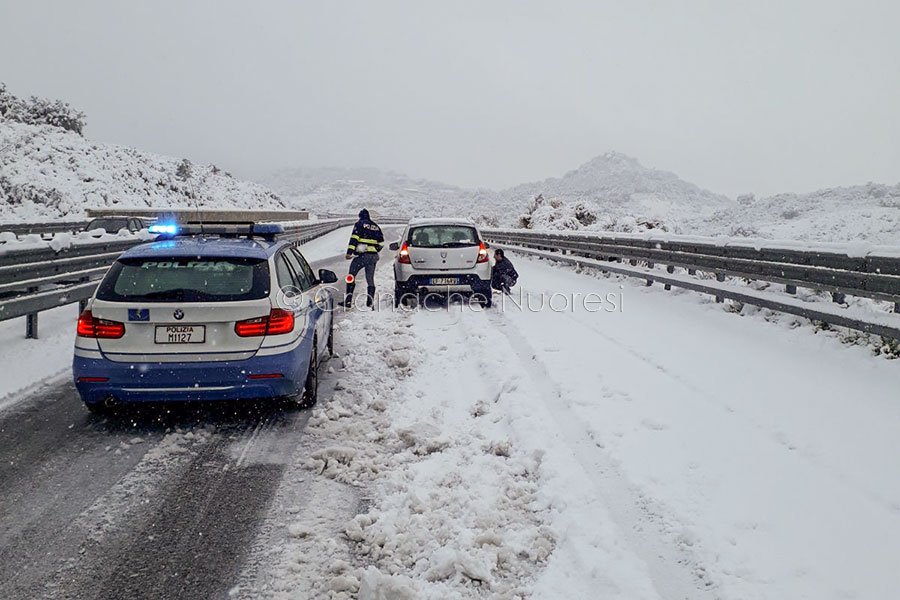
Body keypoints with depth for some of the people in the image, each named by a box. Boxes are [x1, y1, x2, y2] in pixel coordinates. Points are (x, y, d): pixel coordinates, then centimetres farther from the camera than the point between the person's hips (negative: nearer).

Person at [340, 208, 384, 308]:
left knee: (351, 276, 1)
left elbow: (354, 238, -11)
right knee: (370, 278, 12)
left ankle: (348, 300, -6)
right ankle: (370, 300, 6)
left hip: (361, 255, -5)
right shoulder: (376, 226, 17)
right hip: (373, 257, 5)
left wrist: (349, 252, -16)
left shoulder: (359, 224, 1)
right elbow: (381, 243, 18)